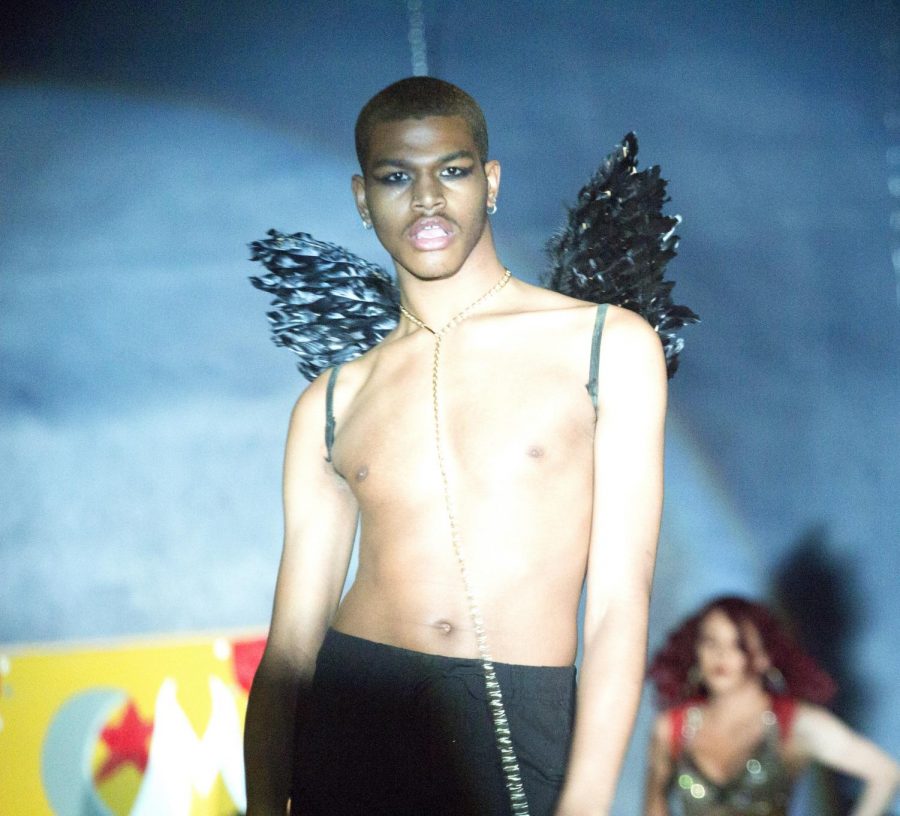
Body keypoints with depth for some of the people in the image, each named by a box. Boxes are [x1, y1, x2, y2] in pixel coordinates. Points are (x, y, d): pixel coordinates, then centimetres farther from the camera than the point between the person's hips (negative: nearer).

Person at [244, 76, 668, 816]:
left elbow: (620, 602, -4)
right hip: (348, 721, 2)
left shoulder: (609, 345, 2)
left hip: (520, 734, -2)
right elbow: (292, 637, 6)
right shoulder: (331, 405, 10)